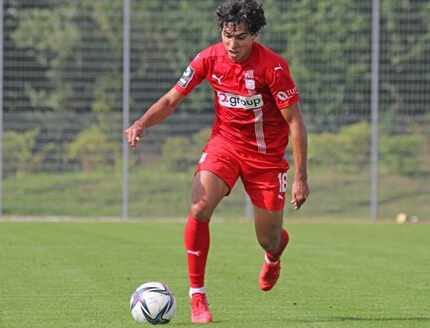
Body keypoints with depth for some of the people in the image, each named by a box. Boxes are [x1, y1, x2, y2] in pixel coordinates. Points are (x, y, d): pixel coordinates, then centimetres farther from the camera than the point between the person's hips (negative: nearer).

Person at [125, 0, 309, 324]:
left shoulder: (273, 66, -21)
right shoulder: (210, 59, -11)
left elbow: (295, 121, -16)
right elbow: (172, 100, -2)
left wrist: (301, 177, -19)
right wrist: (142, 123, -21)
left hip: (267, 155, -2)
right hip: (224, 142, 2)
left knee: (269, 241, 6)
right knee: (199, 209, -24)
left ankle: (276, 251, 48)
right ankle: (197, 297, -14)